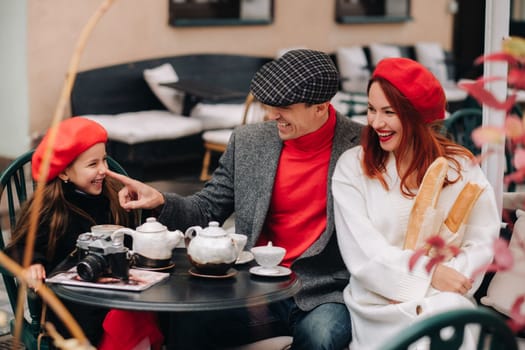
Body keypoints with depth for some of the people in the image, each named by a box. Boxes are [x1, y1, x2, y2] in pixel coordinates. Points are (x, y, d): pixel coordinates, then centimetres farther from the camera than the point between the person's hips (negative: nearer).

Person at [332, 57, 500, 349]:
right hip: (379, 302, -2)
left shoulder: (460, 166, 5)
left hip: (446, 298, 2)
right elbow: (362, 251, -6)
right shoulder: (353, 166, 1)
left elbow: (482, 242, -2)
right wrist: (427, 274, -16)